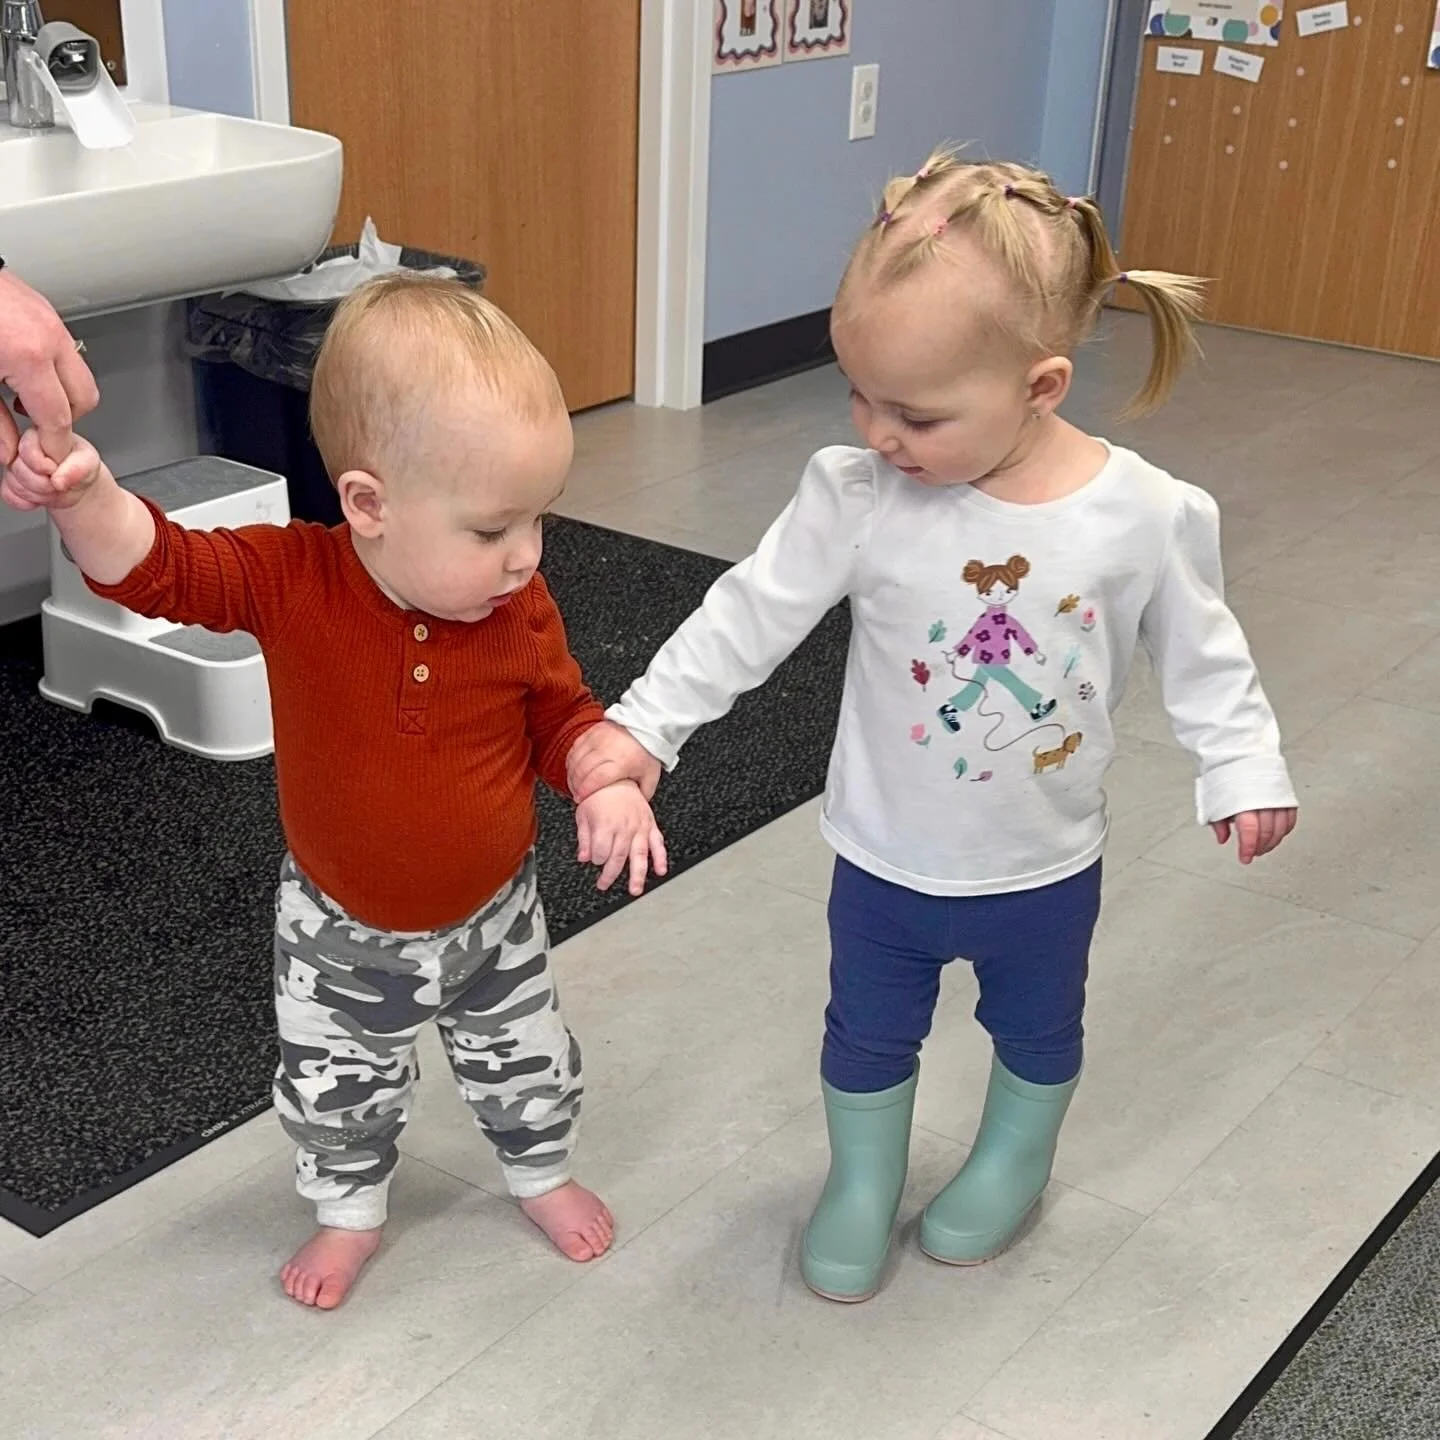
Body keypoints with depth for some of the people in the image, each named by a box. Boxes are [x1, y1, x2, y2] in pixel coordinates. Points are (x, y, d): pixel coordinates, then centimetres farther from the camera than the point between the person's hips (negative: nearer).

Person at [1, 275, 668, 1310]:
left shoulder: (522, 612, -20)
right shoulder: (291, 581, -27)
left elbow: (563, 712, -6)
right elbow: (155, 566, -26)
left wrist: (609, 782, -25)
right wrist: (85, 494, -46)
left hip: (493, 917, 2)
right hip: (340, 932, -1)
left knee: (529, 1065, 23)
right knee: (336, 1092, 20)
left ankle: (542, 1171, 55)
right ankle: (350, 1210, 50)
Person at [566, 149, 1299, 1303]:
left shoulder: (1144, 515, -21)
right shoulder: (859, 498, -22)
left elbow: (1201, 652, -6)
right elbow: (754, 612, -16)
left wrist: (1244, 767, -6)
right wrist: (645, 726, -16)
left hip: (1046, 865, 0)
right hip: (887, 859, 0)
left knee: (1038, 1031, 26)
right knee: (868, 1033, 21)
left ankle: (1013, 1168, 55)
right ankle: (862, 1179, 49)